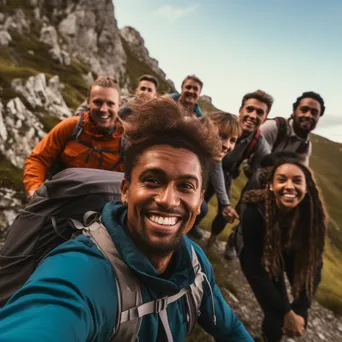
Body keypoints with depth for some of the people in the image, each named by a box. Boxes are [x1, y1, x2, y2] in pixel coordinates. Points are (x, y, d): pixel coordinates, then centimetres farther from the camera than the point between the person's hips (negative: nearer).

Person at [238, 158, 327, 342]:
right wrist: (285, 312, -24)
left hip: (290, 256, 3)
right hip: (261, 259, -3)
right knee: (277, 318, -9)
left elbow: (313, 265, -19)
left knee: (298, 317, 3)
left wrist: (299, 309, -23)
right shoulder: (255, 213, -37)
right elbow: (255, 270, -30)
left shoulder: (313, 215, -28)